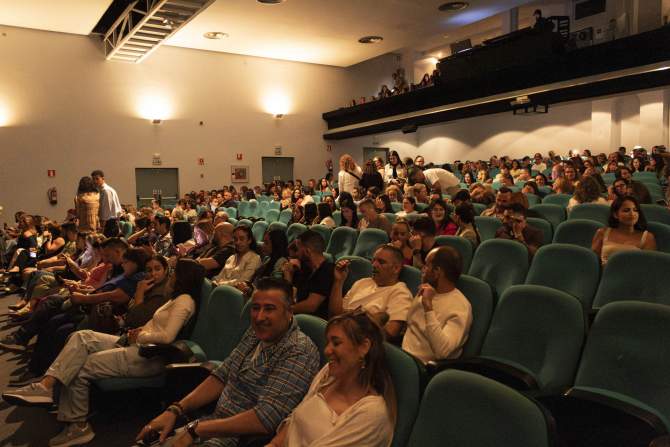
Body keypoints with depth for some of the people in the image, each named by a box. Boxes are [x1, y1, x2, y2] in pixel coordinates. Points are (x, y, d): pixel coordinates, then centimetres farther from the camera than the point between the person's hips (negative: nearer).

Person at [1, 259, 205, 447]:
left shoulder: (185, 300, -12)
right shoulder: (178, 298, 21)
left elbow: (167, 336, -22)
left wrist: (140, 336, -7)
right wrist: (140, 331, 1)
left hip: (149, 355, -10)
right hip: (139, 346, 10)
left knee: (79, 369, -11)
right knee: (81, 337, -7)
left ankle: (77, 424, 4)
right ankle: (46, 384, -18)